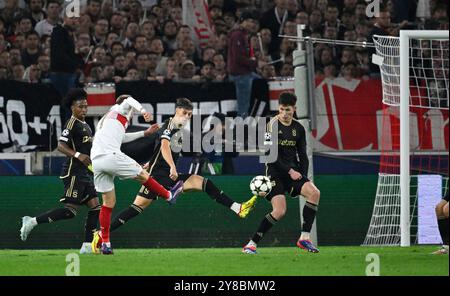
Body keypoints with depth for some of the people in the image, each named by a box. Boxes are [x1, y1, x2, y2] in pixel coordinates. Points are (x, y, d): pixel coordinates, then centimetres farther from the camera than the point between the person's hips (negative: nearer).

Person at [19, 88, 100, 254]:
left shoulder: (86, 126, 19)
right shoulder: (72, 124, -10)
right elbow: (61, 146, -20)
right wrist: (78, 155, -31)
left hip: (85, 173, 9)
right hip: (73, 172, -9)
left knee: (95, 207, 1)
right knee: (70, 210, -15)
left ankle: (87, 246, 1)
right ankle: (32, 222, -8)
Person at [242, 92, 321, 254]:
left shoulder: (298, 128, 7)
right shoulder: (272, 125, -9)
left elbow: (302, 155, 13)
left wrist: (303, 177, 0)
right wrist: (289, 171, -17)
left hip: (293, 170, 5)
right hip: (275, 171, -5)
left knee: (314, 193, -19)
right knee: (279, 211, -19)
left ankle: (304, 238, -12)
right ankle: (251, 244, -8)